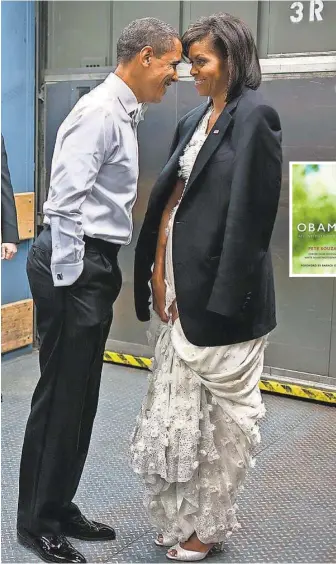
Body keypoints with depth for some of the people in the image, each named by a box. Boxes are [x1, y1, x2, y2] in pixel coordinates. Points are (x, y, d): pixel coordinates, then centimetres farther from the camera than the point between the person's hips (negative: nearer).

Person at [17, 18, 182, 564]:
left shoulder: (124, 114, 18)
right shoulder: (99, 111, -13)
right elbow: (65, 198, -20)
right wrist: (66, 279, -19)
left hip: (96, 263, 10)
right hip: (75, 264, -10)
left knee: (81, 396, 14)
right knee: (61, 395, -1)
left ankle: (59, 510, 27)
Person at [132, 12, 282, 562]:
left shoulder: (255, 115, -9)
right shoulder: (195, 119, 15)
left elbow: (250, 213, -15)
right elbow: (168, 194, 13)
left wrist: (222, 297, -17)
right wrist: (157, 270, 4)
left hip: (219, 289, -8)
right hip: (177, 283, 8)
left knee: (222, 410, 7)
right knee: (176, 405, 15)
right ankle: (181, 516, 31)